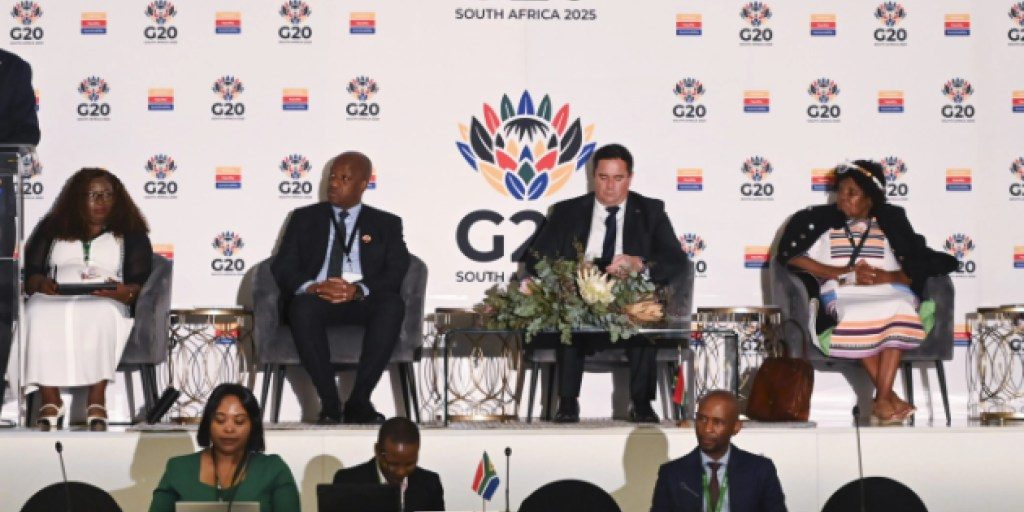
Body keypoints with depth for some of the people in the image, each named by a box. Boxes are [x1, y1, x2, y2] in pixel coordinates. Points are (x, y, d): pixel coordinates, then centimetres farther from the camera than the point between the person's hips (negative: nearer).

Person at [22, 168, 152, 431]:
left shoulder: (130, 233, 18)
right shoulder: (51, 229, 21)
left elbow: (141, 281, 6)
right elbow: (29, 271, 11)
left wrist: (126, 292, -18)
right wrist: (42, 283, -13)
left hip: (105, 304, -1)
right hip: (54, 299, 1)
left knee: (101, 314, -39)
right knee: (39, 312, -35)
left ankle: (97, 402, -41)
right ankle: (50, 402, -37)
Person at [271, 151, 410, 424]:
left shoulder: (386, 224, 18)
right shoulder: (304, 218, 20)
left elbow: (395, 271, 3)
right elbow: (283, 266, 8)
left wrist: (359, 290, -18)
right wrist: (313, 287, -15)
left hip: (363, 301, 0)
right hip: (316, 297, 0)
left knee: (393, 305, -34)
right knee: (303, 307, -36)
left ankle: (359, 400, -31)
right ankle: (329, 402, -33)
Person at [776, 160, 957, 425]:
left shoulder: (891, 222, 19)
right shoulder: (821, 221, 17)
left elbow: (916, 269, 10)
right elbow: (792, 256, 2)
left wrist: (885, 276, -11)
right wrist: (844, 272, -6)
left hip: (888, 292, 1)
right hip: (842, 296, 0)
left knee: (899, 307, -36)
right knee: (858, 315, -37)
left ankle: (882, 398, -40)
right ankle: (888, 395, -35)